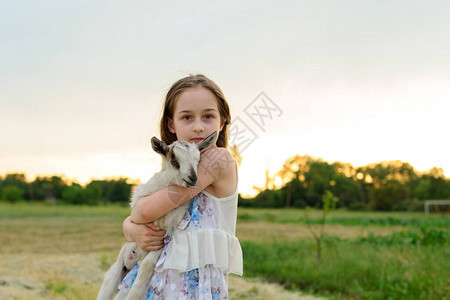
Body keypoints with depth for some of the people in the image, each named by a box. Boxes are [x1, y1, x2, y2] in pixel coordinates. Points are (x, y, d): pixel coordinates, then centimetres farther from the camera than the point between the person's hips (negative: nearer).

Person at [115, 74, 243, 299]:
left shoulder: (220, 158, -13)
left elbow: (147, 210, -18)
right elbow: (130, 221, 15)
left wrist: (138, 211, 4)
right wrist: (134, 232, -7)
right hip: (160, 280, 7)